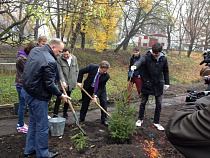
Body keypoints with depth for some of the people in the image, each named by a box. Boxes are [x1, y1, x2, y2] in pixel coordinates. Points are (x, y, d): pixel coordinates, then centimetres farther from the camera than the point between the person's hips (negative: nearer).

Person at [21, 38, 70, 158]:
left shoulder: (35, 50, 5)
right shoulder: (50, 62, -24)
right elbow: (49, 84, -22)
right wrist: (61, 95, -8)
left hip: (27, 91, 10)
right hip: (38, 97, -10)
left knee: (33, 122, 22)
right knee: (42, 126, 5)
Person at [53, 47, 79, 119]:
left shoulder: (74, 58, 3)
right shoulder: (59, 59, -10)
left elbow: (76, 70, 12)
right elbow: (60, 72, -14)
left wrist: (75, 80, 9)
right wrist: (63, 81, -21)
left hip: (71, 83, 4)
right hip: (63, 83, -4)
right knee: (59, 97, -5)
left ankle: (65, 112, 26)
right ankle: (55, 114, 4)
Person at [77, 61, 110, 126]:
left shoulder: (106, 76, -28)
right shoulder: (92, 67, -29)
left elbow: (101, 87, -22)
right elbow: (81, 71, -13)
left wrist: (95, 96, -31)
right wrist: (79, 82, -18)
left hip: (100, 88, 0)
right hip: (89, 87, 1)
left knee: (103, 102, -10)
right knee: (85, 102, 5)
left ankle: (104, 120, 4)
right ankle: (81, 118, 24)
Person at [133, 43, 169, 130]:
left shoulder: (163, 59, -1)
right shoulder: (148, 56, -13)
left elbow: (166, 71, 11)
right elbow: (141, 60, -34)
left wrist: (167, 83, 11)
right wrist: (135, 65, -56)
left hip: (158, 84, 2)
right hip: (147, 83, -2)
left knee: (159, 104, 6)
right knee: (143, 102, 11)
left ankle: (156, 123, 21)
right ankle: (140, 119, 30)